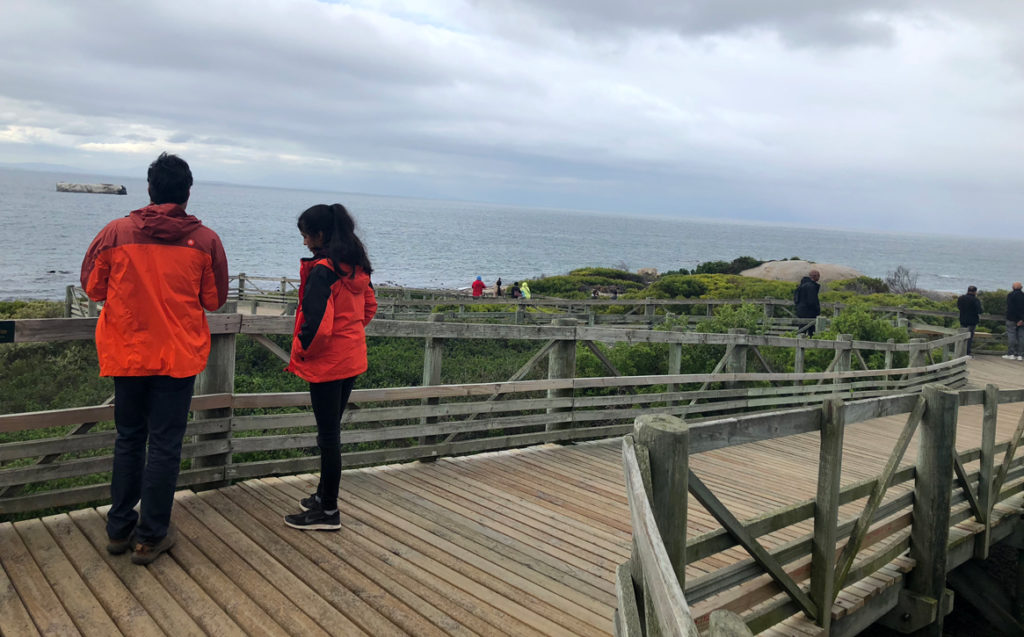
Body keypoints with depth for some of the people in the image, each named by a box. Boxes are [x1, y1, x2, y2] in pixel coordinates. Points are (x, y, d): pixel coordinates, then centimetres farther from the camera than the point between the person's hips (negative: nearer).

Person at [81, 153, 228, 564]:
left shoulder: (116, 233, -6)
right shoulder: (205, 240, -8)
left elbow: (92, 287, 5)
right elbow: (215, 300, 0)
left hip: (126, 355, 2)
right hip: (179, 356, -2)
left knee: (128, 438, 17)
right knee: (164, 443, 6)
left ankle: (119, 529, 26)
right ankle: (151, 536, 14)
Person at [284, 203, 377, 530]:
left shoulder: (322, 271, -20)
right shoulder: (357, 267, 5)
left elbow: (317, 324, -25)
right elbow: (369, 306, 17)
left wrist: (300, 353, -9)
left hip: (326, 363, -8)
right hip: (353, 359, 9)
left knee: (328, 435, 1)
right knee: (331, 431, 20)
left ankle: (328, 512, 12)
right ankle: (323, 495, 33)